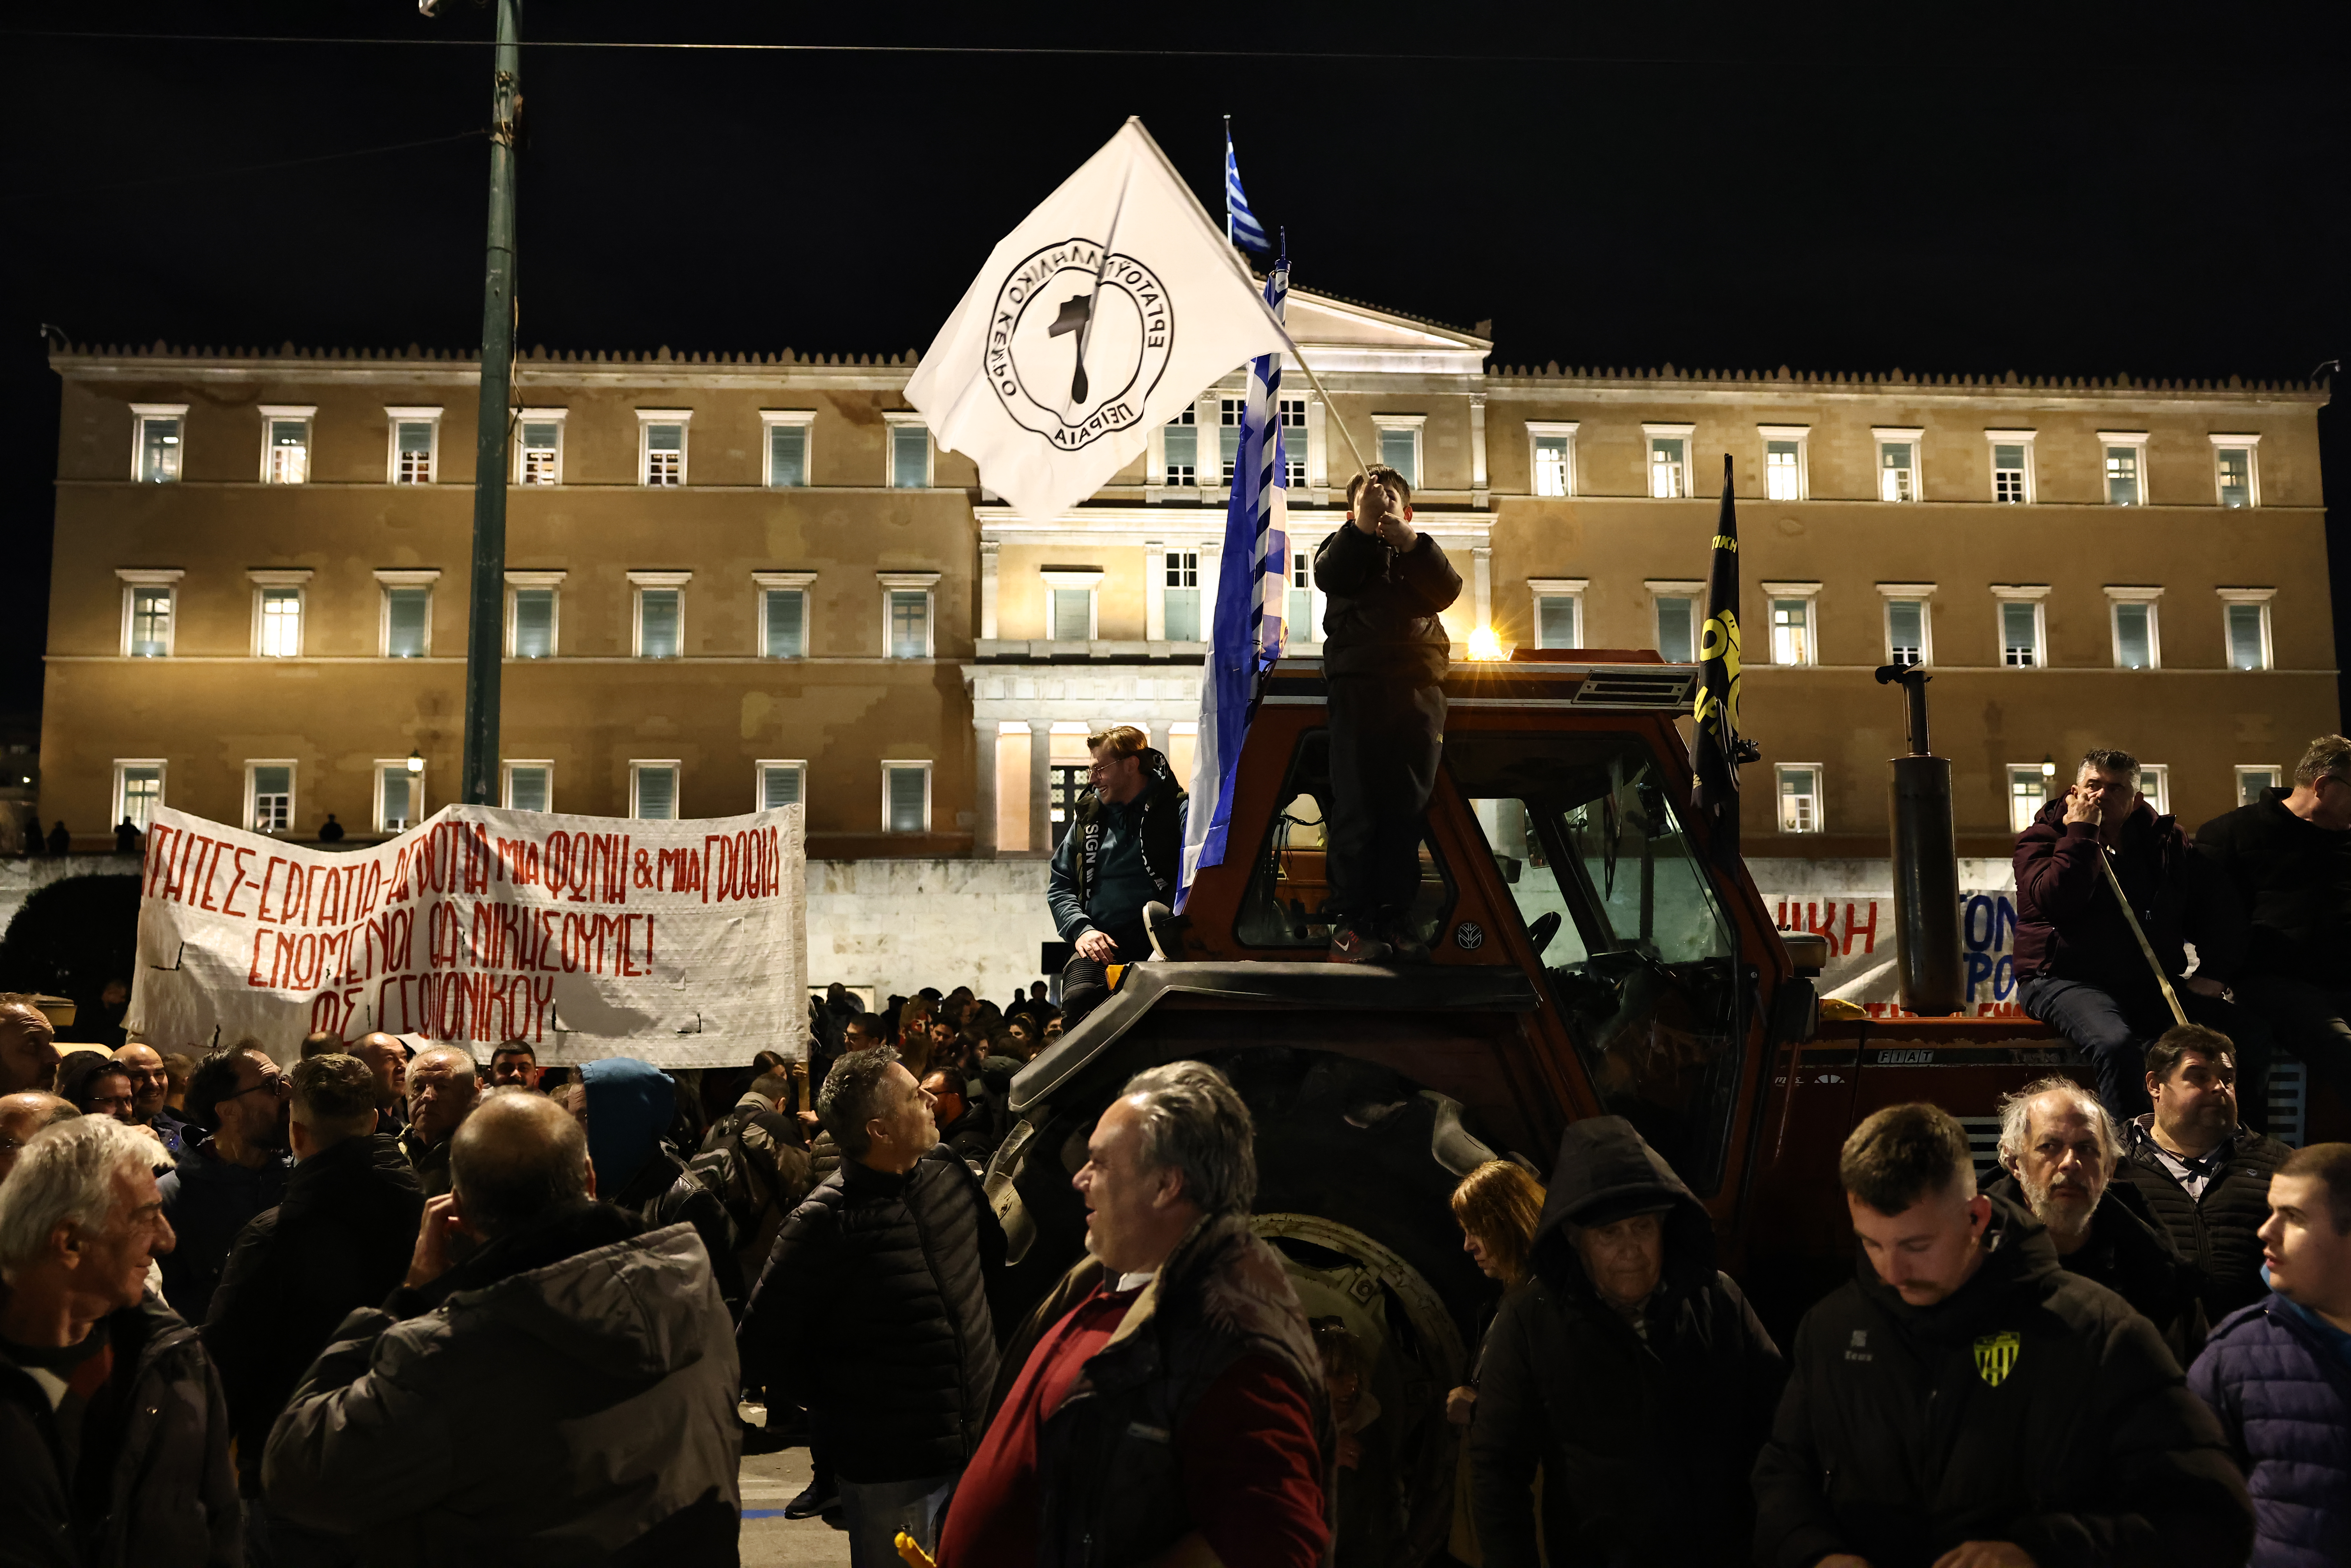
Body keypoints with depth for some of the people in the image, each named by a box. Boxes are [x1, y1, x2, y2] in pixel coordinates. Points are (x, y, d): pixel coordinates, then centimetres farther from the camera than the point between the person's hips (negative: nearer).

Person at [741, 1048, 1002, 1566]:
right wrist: (837, 1410, -6)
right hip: (888, 1471, -5)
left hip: (979, 1440, 6)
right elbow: (763, 1343, -15)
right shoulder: (827, 1223, -21)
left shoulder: (950, 1172, -3)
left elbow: (992, 1254, 16)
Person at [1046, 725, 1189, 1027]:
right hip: (1100, 945, 4)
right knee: (1079, 998, -27)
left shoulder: (1178, 812, 5)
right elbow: (1060, 885, 22)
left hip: (1158, 948, -4)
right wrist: (1081, 929, 2)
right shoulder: (1089, 816, 23)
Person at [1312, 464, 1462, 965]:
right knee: (1356, 807, -7)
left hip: (1420, 691, 3)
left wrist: (1409, 541, -14)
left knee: (1407, 810, 1)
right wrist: (1363, 525, -16)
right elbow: (1330, 576, -9)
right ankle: (1348, 921, -7)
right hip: (1358, 686, -3)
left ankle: (1395, 917, 5)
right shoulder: (1343, 548, 15)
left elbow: (1447, 590, -2)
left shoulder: (1421, 556, 20)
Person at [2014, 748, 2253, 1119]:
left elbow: (2220, 903, 17)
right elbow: (2056, 900, -17)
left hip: (2150, 983, 5)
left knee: (2239, 1029, -19)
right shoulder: (2042, 837, 3)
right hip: (2066, 980, -5)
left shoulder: (2164, 841, 16)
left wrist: (2214, 972, 4)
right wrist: (2083, 831, -12)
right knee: (2115, 1044, -37)